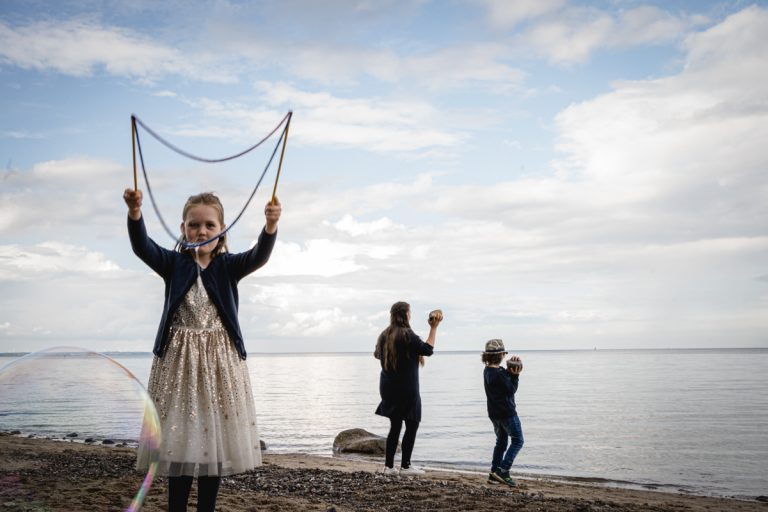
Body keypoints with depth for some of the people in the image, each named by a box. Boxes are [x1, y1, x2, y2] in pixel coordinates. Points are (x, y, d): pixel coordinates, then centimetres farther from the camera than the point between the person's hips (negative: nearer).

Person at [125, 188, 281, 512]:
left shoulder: (228, 266, 2)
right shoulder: (174, 264, 3)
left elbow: (259, 256, -17)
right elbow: (142, 247, -15)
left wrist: (271, 225, -39)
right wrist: (135, 213, -36)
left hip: (220, 362, 1)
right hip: (179, 361, 0)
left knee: (215, 440, 6)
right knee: (178, 441, 0)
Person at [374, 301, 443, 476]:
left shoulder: (384, 335, 7)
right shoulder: (408, 335, -15)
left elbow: (377, 355, 22)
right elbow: (428, 350, -12)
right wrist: (434, 328, -7)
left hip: (388, 388, 7)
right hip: (406, 388, -7)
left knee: (395, 425, 12)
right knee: (412, 425, 3)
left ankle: (389, 466, 12)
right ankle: (405, 466, 4)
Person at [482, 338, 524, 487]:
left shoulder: (487, 370, 6)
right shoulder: (499, 373, -23)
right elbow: (511, 390, -16)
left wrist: (511, 372, -4)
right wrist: (515, 375, -13)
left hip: (494, 412, 9)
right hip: (507, 412, -9)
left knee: (501, 442, 18)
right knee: (517, 441, 3)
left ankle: (494, 474, 19)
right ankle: (502, 471, -5)